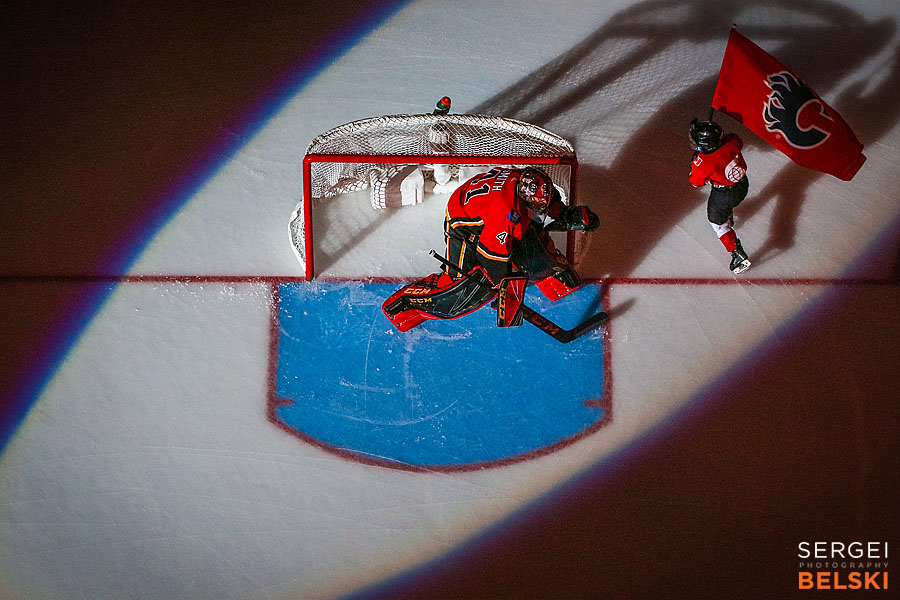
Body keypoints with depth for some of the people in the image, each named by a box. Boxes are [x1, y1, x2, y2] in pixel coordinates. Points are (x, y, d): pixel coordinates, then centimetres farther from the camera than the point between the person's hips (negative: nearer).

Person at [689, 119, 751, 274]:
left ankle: (739, 256, 14)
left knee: (716, 220, 18)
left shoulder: (704, 162, -36)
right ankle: (729, 219, 71)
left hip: (725, 195, -6)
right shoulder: (731, 141, -22)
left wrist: (695, 161, -4)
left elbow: (696, 182, -15)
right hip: (743, 185, 6)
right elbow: (739, 143, 5)